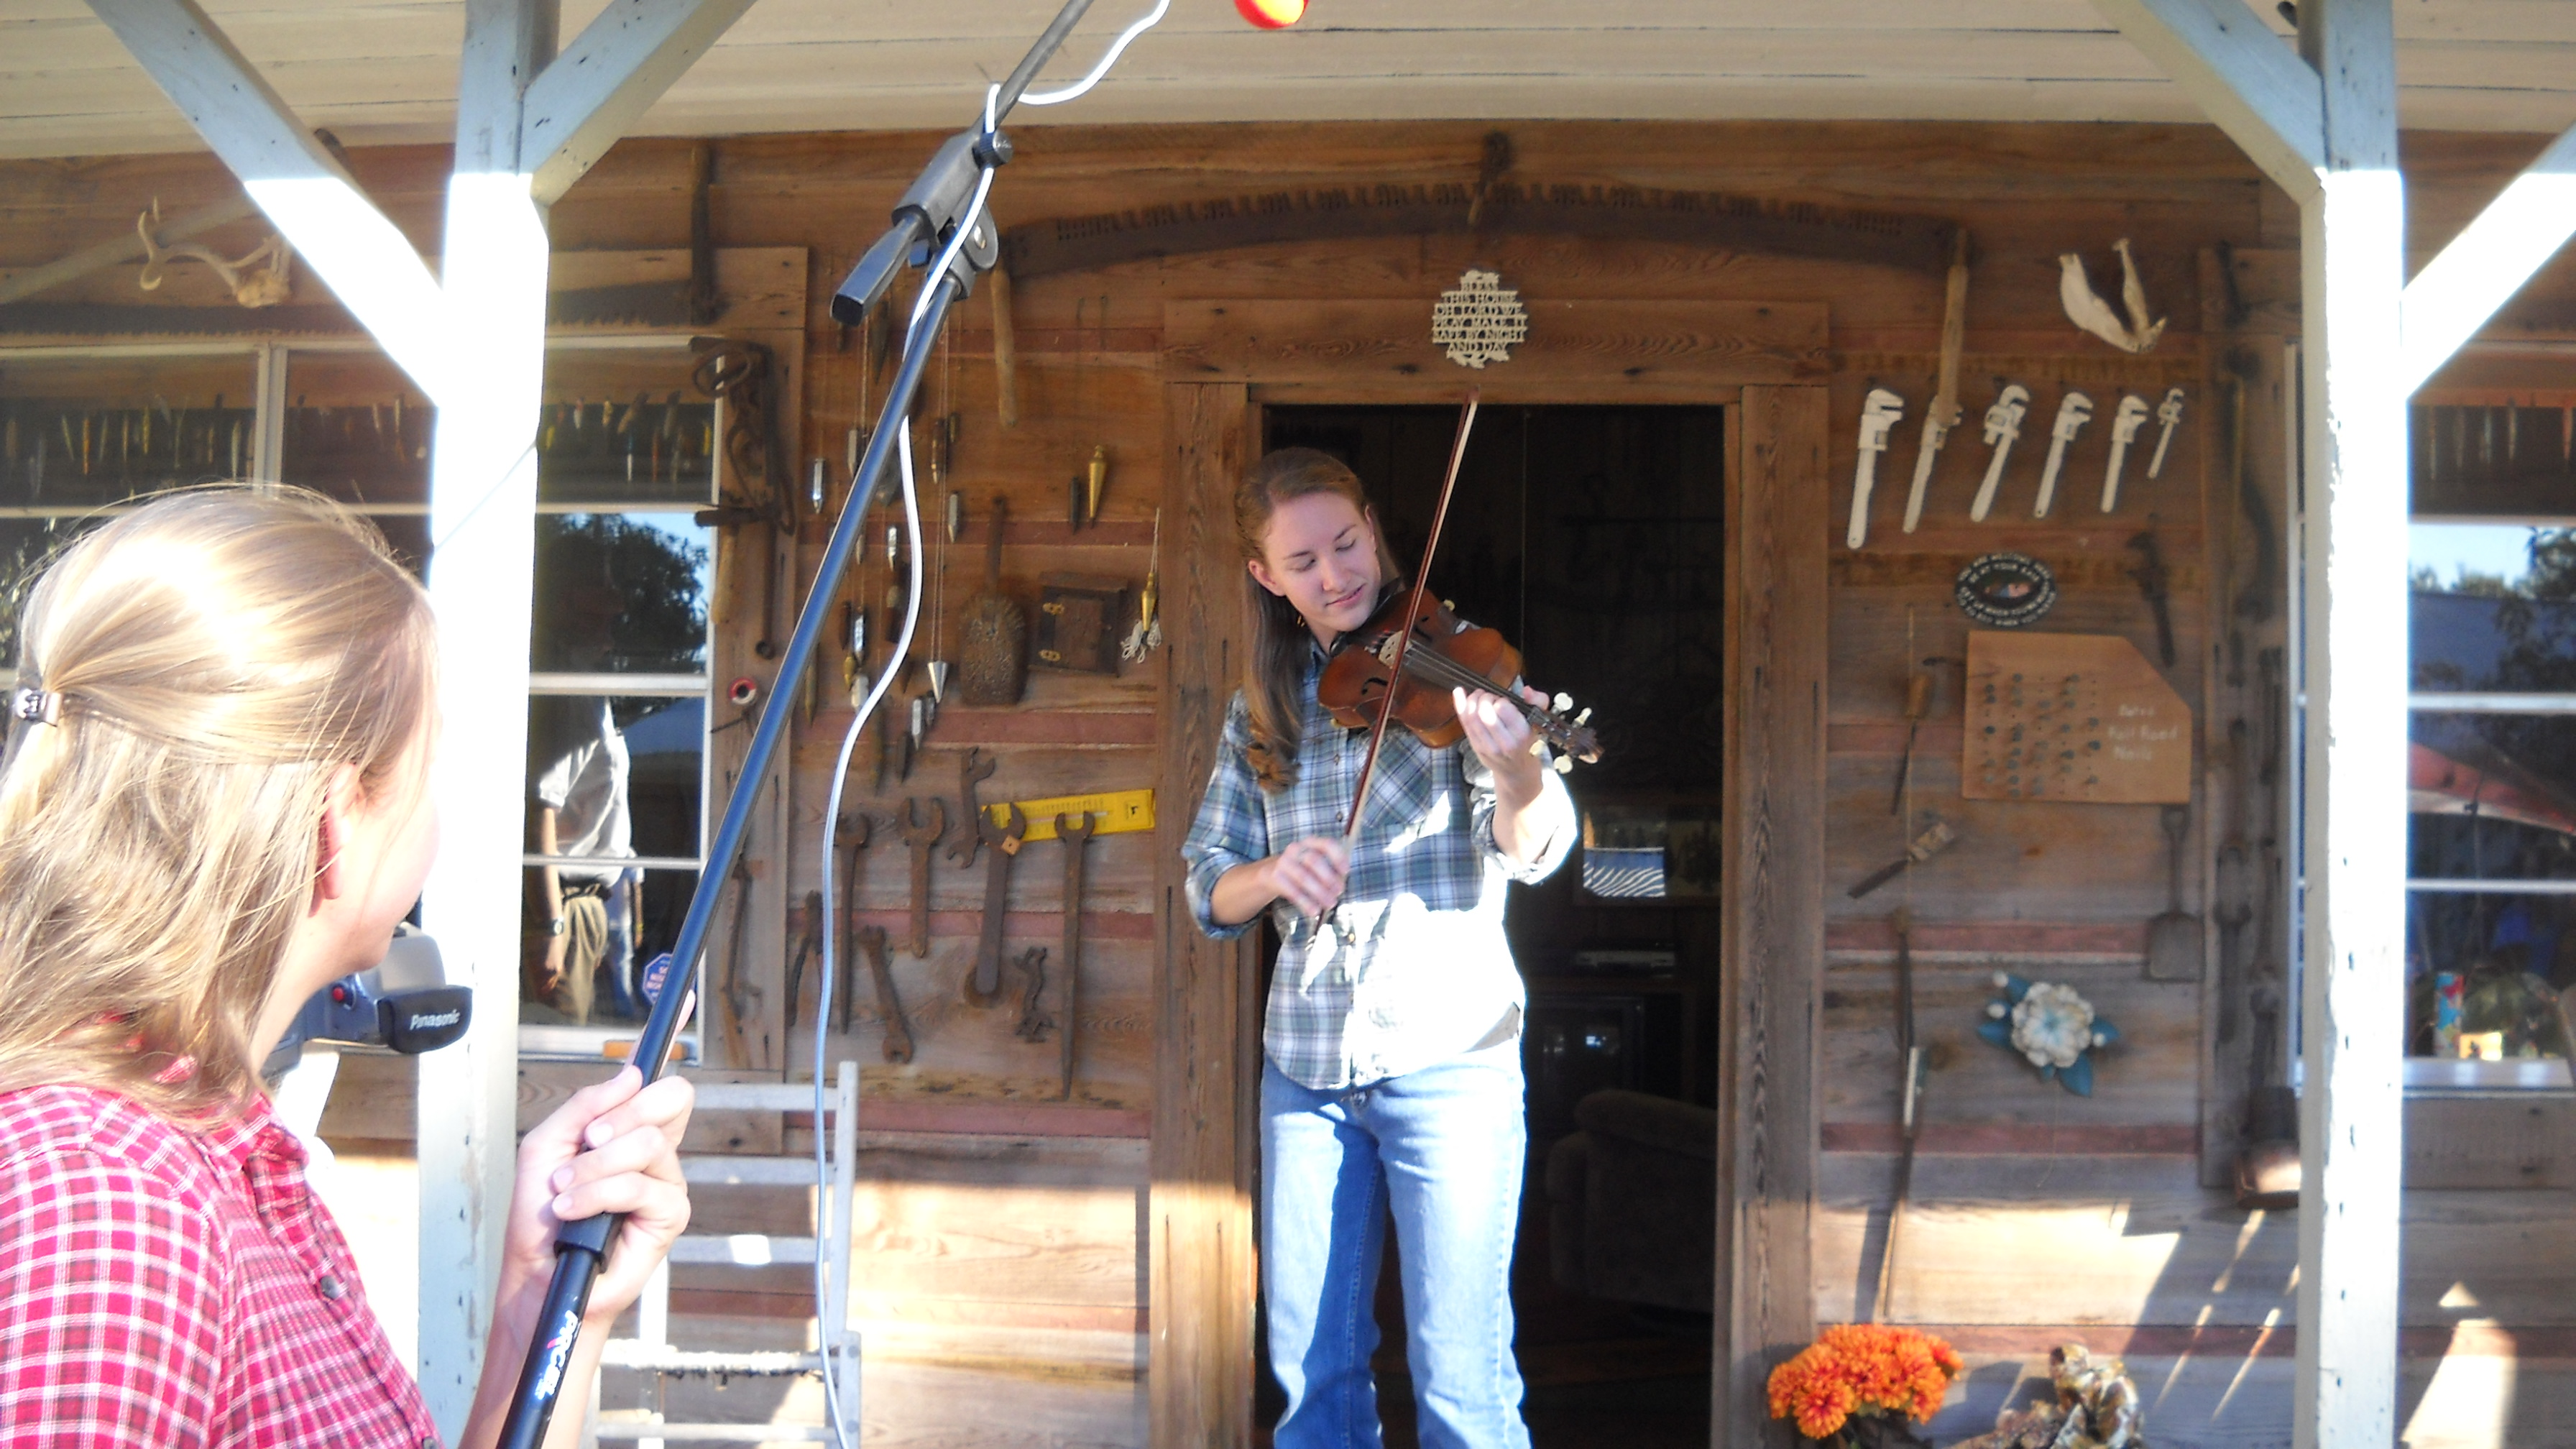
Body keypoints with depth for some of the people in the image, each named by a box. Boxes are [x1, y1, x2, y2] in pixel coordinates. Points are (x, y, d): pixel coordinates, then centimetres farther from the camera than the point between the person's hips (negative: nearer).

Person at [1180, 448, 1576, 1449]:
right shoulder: (1264, 707, 9)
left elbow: (1528, 853, -15)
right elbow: (1210, 888, 8)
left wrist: (1517, 777, -38)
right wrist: (1273, 873, -15)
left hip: (1446, 1054, -4)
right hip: (1305, 1057, 4)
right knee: (1312, 1367, 11)